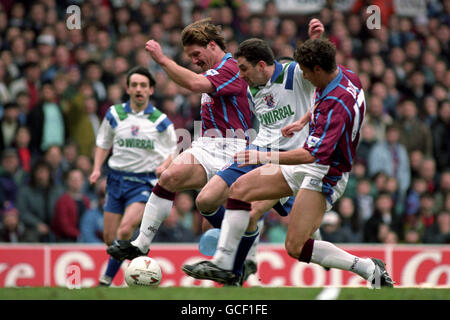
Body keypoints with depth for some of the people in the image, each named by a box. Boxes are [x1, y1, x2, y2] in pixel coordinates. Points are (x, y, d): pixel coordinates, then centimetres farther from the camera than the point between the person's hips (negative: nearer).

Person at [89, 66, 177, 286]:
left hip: (144, 182, -4)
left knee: (125, 229, -23)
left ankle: (106, 279, -14)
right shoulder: (114, 114, 6)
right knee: (109, 238, 2)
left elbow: (173, 151, 8)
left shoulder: (160, 121, 0)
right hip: (117, 178, 4)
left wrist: (164, 166, -13)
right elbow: (103, 144, 18)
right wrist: (97, 168, 3)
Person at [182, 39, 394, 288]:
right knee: (240, 188, 2)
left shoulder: (338, 104, -31)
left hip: (325, 174, -10)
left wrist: (264, 157, -30)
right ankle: (223, 263, 5)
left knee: (296, 248, -15)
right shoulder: (343, 75, -2)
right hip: (306, 165, 10)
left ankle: (370, 269, -2)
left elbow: (311, 155, -35)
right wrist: (303, 122, 28)